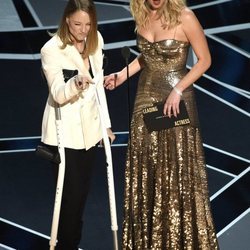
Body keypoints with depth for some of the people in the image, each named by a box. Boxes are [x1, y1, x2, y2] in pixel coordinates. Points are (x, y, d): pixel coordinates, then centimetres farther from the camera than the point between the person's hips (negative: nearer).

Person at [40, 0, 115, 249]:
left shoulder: (96, 40, 1)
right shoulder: (51, 49, -17)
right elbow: (58, 95, -24)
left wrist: (105, 122, 10)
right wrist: (75, 83, -45)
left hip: (89, 126, 6)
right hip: (64, 131, -5)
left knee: (82, 190, 12)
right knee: (71, 191, -4)